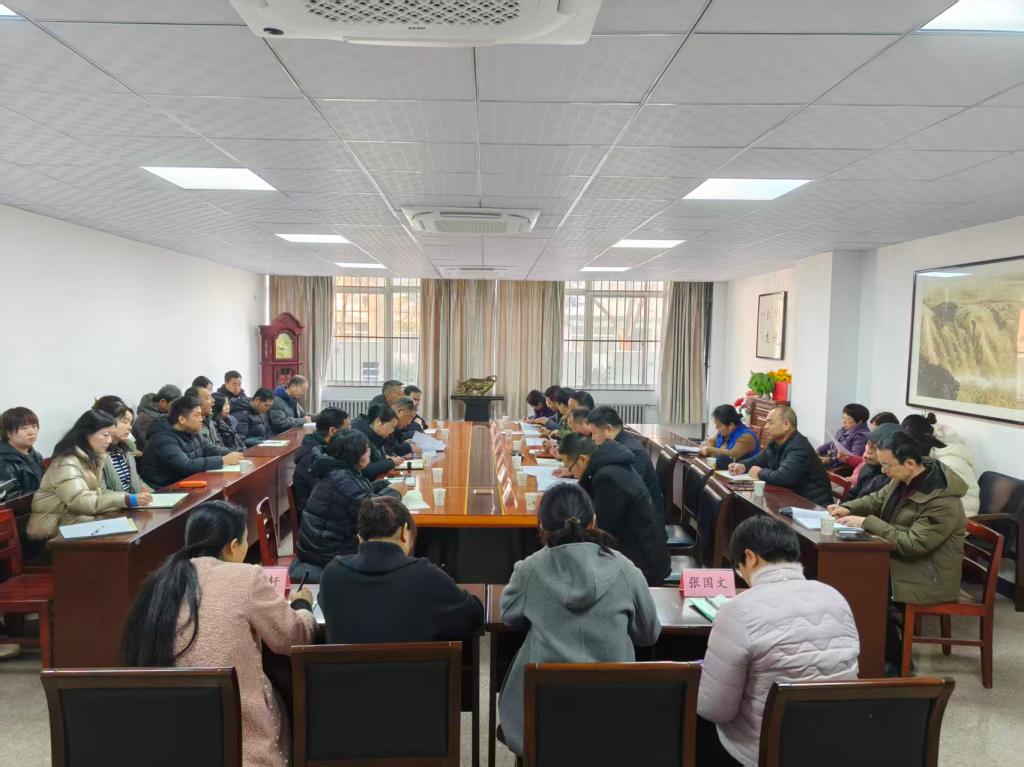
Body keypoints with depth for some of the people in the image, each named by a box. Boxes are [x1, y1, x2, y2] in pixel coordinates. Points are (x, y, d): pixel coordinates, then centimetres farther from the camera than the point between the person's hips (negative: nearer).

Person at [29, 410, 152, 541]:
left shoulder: (93, 458, 10)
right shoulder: (67, 462, -18)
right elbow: (83, 502, -27)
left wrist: (130, 497, -8)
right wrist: (127, 500, -29)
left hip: (80, 520, 8)